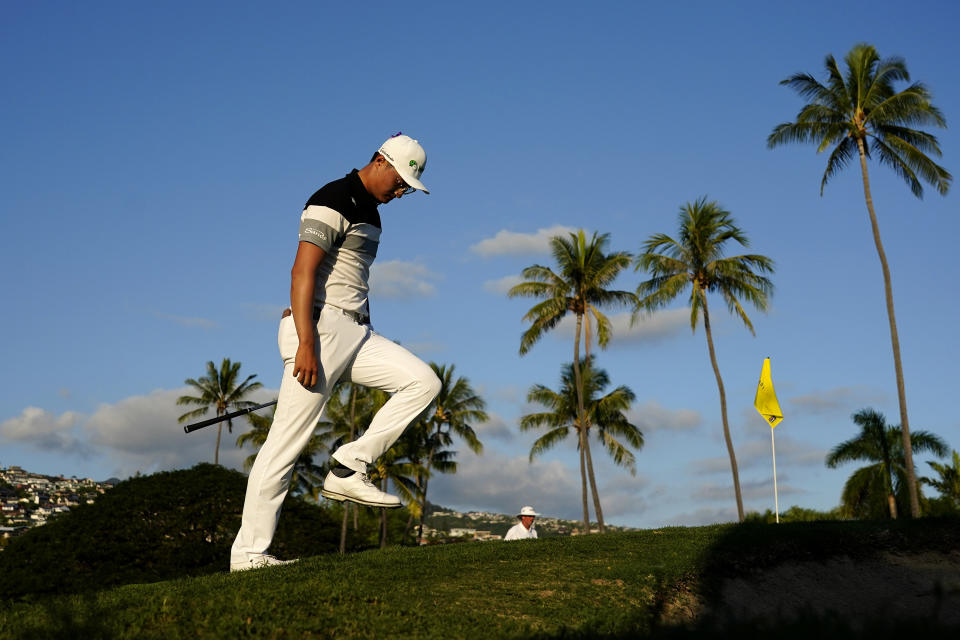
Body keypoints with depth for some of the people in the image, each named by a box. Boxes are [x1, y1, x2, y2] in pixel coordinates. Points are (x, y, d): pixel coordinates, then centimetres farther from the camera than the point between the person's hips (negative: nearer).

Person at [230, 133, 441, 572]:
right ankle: (248, 552, -1)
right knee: (287, 441, -8)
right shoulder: (332, 201, -9)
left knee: (422, 381, -3)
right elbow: (303, 271, -19)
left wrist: (371, 348, 23)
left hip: (354, 331, 9)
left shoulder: (371, 213, 20)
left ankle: (348, 470, -3)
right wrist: (306, 343, -26)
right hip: (319, 328, -9)